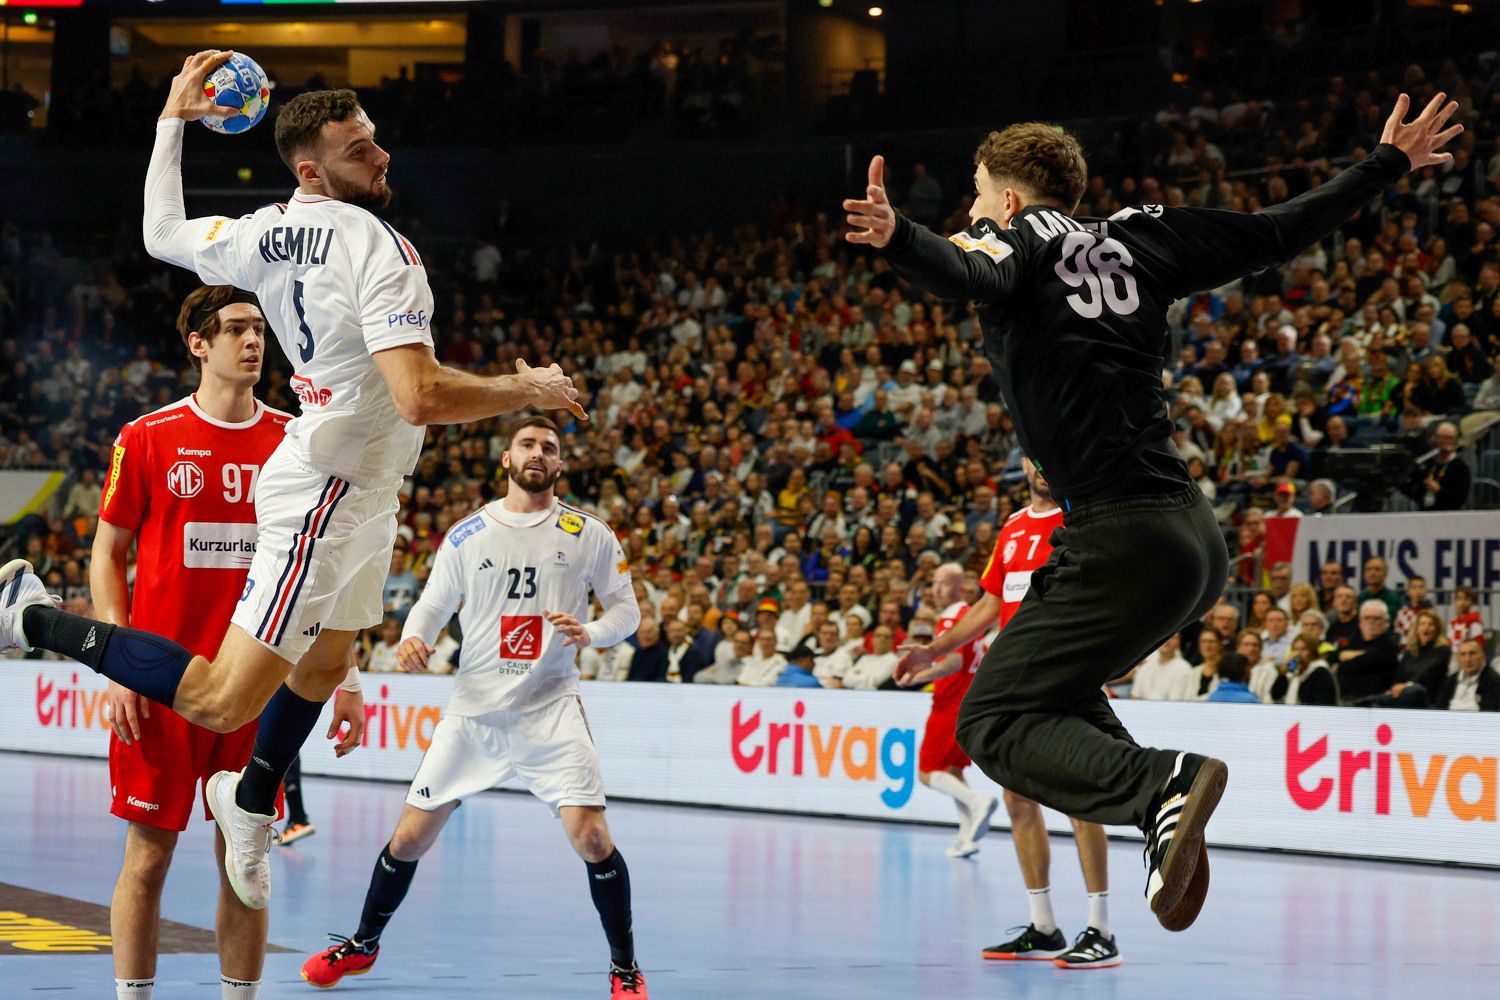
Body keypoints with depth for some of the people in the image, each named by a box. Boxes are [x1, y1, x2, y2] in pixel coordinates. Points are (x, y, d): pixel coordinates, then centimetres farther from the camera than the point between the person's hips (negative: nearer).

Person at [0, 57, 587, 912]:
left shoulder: (264, 235, 2)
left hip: (360, 489, 10)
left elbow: (162, 233, 19)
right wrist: (529, 389, -15)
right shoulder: (377, 247, -24)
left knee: (326, 663, 31)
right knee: (222, 701, -10)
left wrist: (174, 120, 28)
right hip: (335, 491, -10)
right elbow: (422, 397, -31)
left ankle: (252, 801, 50)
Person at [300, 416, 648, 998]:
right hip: (474, 707, 2)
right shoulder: (468, 535, 4)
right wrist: (414, 636, -13)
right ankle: (362, 944, 28)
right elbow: (432, 604, 9)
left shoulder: (587, 534, 1)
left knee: (591, 837, -16)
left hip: (551, 709, -2)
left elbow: (625, 607, 5)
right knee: (411, 836, 5)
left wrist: (590, 633, -16)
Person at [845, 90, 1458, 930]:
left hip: (1126, 540, -8)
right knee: (1051, 681, 28)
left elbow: (970, 275, -25)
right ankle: (1168, 822, 10)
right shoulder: (1132, 240, 17)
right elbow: (1277, 234, 20)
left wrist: (897, 237, -44)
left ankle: (1164, 784, -28)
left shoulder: (1020, 233, 1)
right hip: (1199, 540, 8)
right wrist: (1388, 164, 32)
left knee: (993, 722, -5)